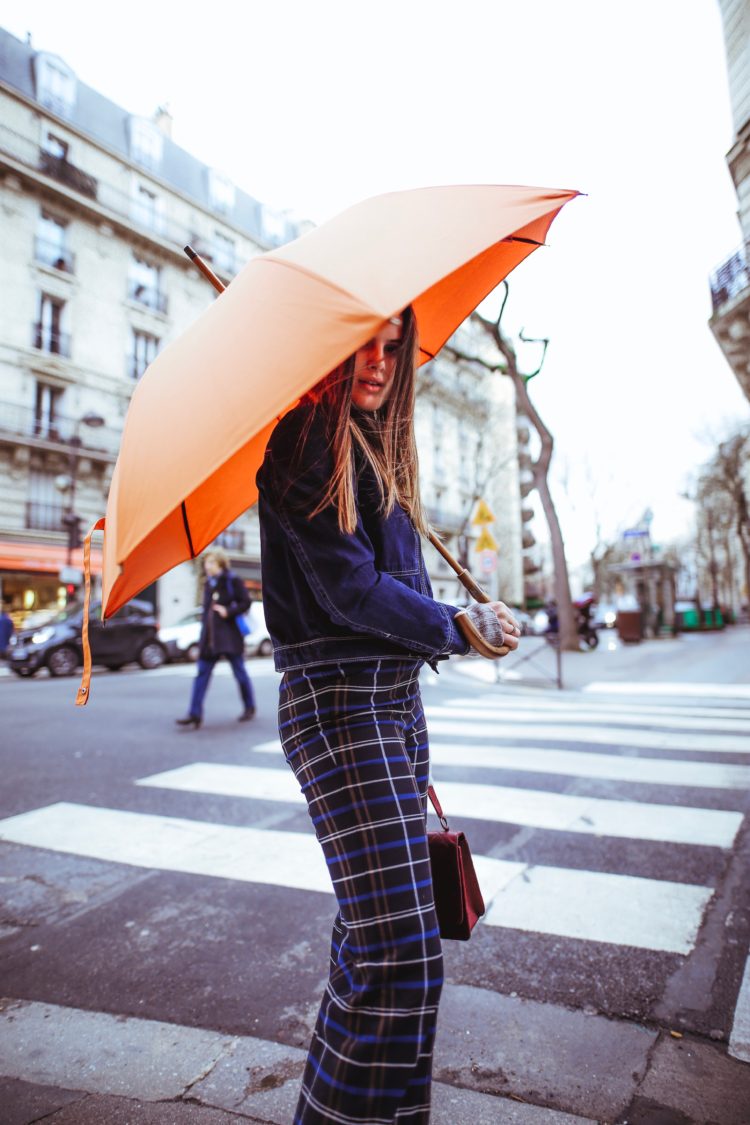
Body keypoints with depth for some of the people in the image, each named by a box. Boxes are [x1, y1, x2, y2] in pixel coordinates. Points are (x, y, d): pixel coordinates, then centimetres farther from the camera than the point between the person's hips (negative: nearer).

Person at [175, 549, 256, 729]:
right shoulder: (208, 584, 15)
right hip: (209, 638, 6)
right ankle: (194, 716, -4)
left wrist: (228, 611, -17)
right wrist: (204, 632, 14)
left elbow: (246, 603, -7)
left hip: (229, 636, -6)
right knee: (202, 674, -2)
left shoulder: (232, 581, -4)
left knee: (240, 672, 4)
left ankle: (249, 708, 22)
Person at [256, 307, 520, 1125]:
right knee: (402, 952, -9)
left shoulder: (379, 447, 20)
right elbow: (350, 587, -17)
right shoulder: (306, 439, -8)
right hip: (337, 701, -9)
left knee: (372, 929, 18)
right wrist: (460, 629, -4)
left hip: (398, 695, 9)